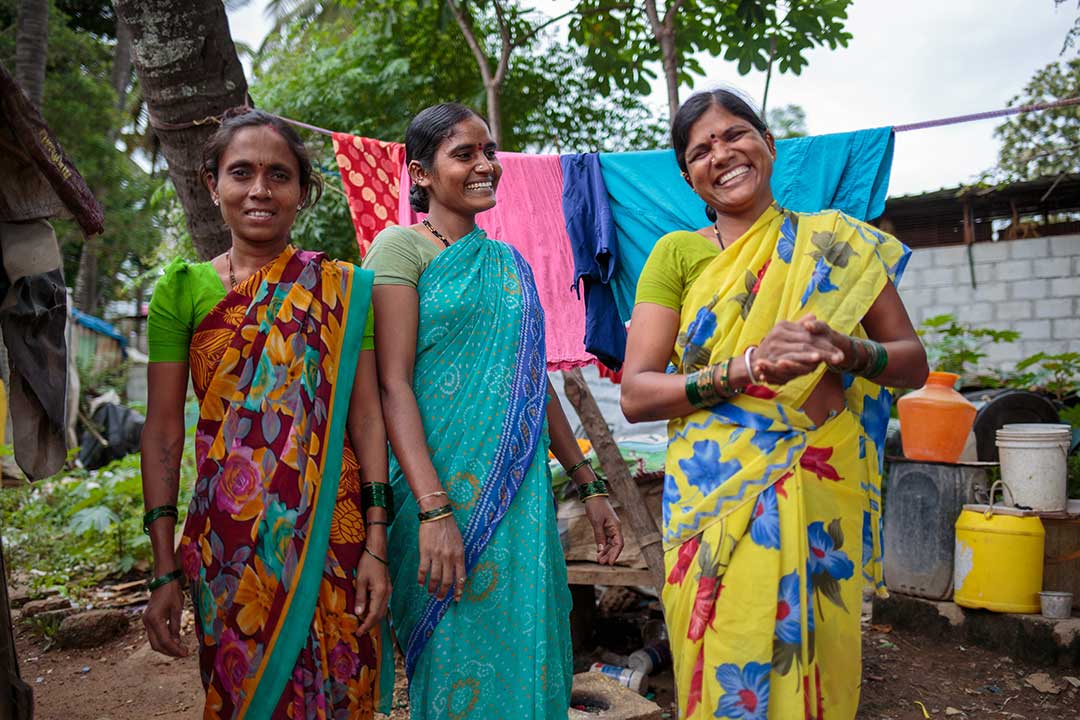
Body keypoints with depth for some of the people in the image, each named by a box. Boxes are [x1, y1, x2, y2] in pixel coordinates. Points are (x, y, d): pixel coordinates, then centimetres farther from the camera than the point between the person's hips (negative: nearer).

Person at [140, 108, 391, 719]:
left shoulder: (343, 289, 3)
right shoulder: (183, 289, 3)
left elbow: (366, 416, -1)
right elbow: (163, 433, 1)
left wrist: (377, 544, -7)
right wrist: (166, 571, -3)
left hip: (332, 535, 0)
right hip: (229, 546, 0)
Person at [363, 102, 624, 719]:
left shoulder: (510, 263, 15)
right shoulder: (402, 248, -4)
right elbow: (393, 385, -12)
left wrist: (590, 486, 15)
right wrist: (434, 510, -21)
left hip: (523, 497, 6)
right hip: (444, 494, -6)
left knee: (528, 661, 12)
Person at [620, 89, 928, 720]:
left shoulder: (837, 241, 7)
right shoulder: (677, 254, 3)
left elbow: (914, 362, 9)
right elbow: (635, 394, -4)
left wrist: (849, 351, -13)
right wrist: (745, 368, -19)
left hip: (825, 501, 1)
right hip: (717, 501, -1)